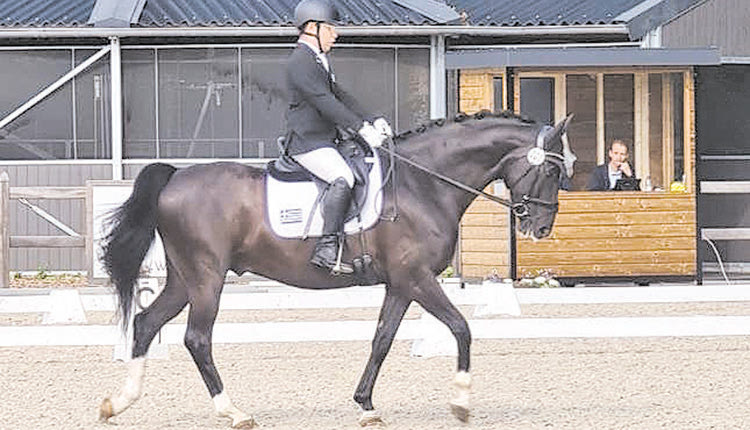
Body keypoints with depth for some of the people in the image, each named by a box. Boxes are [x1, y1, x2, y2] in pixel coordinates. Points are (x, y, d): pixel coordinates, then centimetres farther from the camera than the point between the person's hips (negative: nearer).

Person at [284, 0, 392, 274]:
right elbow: (325, 102, -22)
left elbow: (339, 96, 21)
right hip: (307, 143, -11)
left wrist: (371, 123, 7)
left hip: (324, 142, 11)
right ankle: (327, 249, -35)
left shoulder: (319, 60, 21)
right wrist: (362, 129, -24)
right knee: (343, 178, -30)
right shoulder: (300, 61, -14)